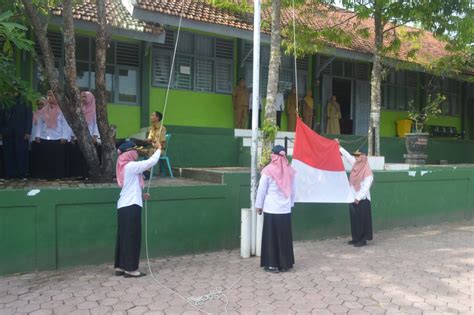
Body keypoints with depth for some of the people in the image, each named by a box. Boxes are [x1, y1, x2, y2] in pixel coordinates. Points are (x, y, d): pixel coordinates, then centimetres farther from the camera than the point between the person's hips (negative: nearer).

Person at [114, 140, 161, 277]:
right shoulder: (131, 166, -14)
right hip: (131, 206, -9)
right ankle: (130, 269, 4)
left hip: (124, 206, 9)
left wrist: (141, 195, 12)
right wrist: (158, 148, -3)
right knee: (132, 237, -3)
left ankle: (120, 267, 18)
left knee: (124, 237, 12)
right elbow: (151, 162, -17)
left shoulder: (126, 166, 15)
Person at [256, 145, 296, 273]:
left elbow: (262, 190, -5)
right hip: (285, 209, 4)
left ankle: (272, 264, 10)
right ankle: (285, 264, 19)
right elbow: (293, 190, 9)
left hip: (271, 209, -4)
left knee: (271, 237, 5)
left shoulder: (268, 170, -9)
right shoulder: (289, 170, 3)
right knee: (285, 237, 11)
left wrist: (259, 205, 6)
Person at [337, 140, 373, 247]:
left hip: (362, 200, -7)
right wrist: (339, 146, 17)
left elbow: (366, 187, -17)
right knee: (354, 219, 11)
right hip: (353, 198, 7)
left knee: (362, 220, -2)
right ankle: (356, 238, 20)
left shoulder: (367, 172, -13)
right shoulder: (355, 166, 7)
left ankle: (363, 239, 5)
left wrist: (358, 198, -20)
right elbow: (348, 156, 16)